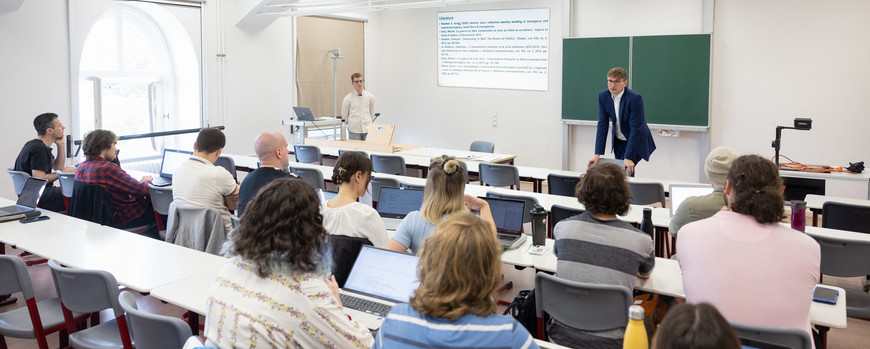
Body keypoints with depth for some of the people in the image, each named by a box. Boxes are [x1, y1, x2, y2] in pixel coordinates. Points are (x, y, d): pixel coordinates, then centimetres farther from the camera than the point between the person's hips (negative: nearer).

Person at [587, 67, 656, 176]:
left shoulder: (635, 98, -25)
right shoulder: (603, 96, -8)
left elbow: (635, 129, -26)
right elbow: (602, 125, -8)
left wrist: (628, 157, -30)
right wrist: (597, 153, -14)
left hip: (637, 143, -5)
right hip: (618, 141, 5)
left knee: (626, 171, -18)